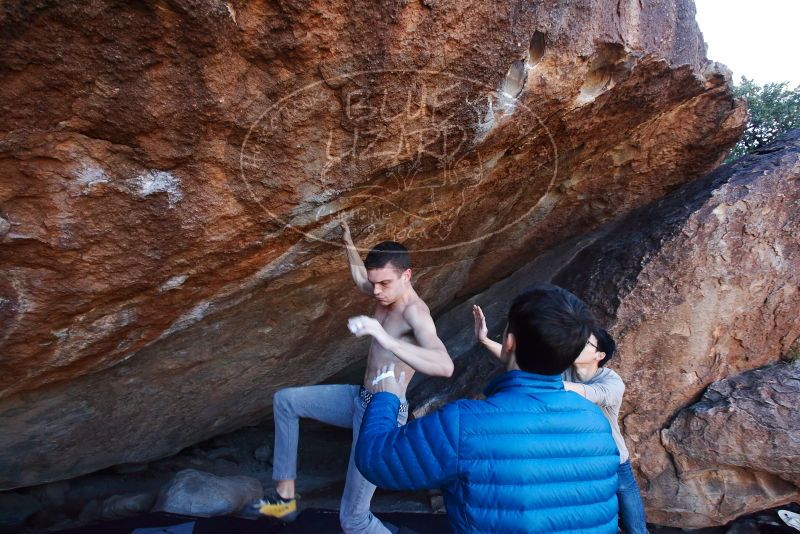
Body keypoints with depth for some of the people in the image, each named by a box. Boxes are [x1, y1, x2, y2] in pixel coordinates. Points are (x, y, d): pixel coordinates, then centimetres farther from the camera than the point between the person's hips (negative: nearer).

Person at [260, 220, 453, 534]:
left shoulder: (414, 312, -27)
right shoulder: (388, 293, -1)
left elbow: (445, 367, -45)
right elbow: (360, 280, 26)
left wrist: (387, 340, -55)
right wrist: (349, 244, 26)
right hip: (361, 399, 9)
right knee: (285, 401, 16)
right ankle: (285, 496, 21)